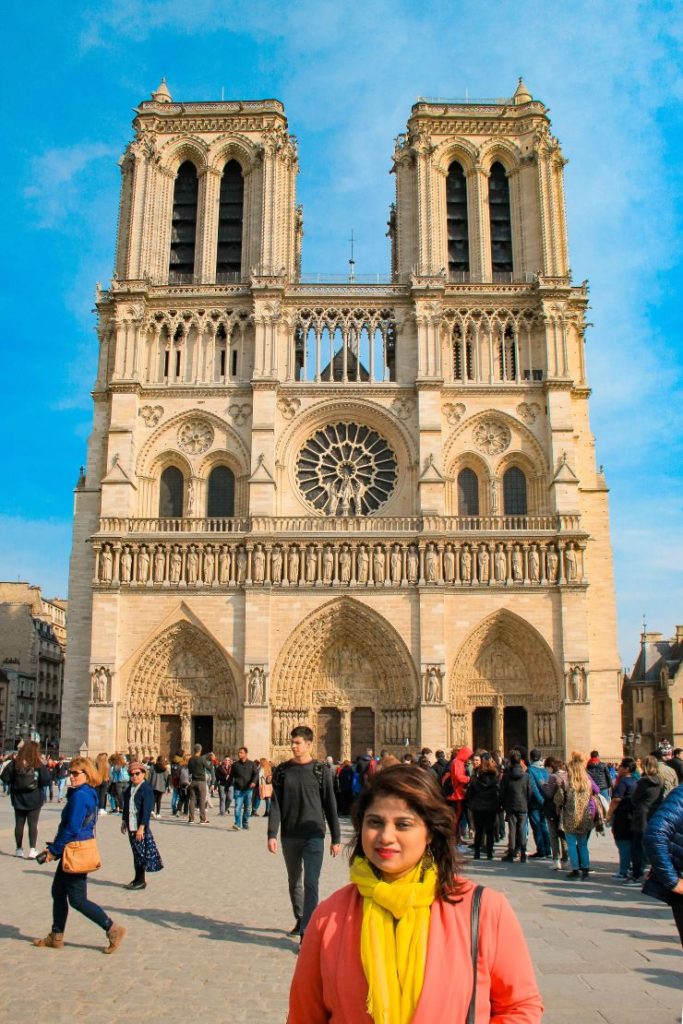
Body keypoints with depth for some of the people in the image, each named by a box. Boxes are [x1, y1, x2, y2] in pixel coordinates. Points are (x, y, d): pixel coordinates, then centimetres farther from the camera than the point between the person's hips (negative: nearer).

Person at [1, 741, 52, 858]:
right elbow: (46, 781, -12)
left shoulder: (15, 763, -9)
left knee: (19, 824, 13)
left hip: (18, 800, 2)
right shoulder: (38, 765, -13)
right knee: (33, 824, 4)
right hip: (34, 800, -2)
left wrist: (14, 782, 10)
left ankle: (19, 849, 20)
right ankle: (32, 850, -2)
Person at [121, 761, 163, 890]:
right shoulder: (130, 788, 10)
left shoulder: (146, 789, -13)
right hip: (131, 826, 7)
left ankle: (141, 881, 8)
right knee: (136, 852, 13)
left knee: (140, 853, -1)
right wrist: (124, 821, 15)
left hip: (140, 827, -7)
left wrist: (141, 827, -19)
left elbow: (147, 810, -17)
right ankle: (138, 879, 22)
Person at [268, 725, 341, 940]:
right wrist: (272, 834, -7)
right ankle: (300, 919, 36)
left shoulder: (321, 771, -3)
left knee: (311, 884, -9)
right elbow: (275, 804, 2)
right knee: (294, 881, 17)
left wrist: (336, 838, 1)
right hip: (289, 836, 3)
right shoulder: (282, 771, 3)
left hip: (314, 835, -3)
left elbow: (330, 806, 0)